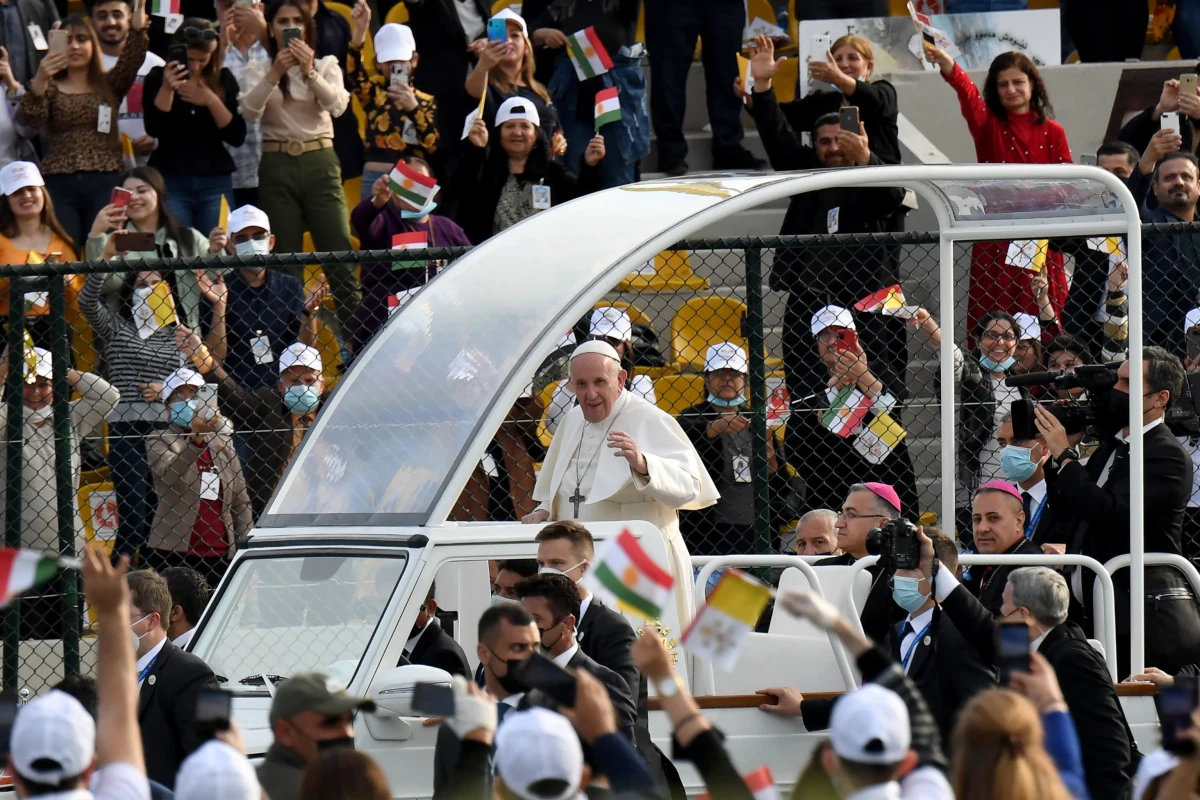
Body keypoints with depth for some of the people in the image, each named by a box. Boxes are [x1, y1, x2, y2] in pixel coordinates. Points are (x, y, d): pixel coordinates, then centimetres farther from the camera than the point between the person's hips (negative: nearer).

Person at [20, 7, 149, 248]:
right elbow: (33, 119, -7)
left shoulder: (109, 84, 14)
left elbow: (131, 61, -4)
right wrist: (39, 81, -25)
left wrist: (137, 28, -21)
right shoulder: (51, 88, 11)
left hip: (105, 183, 1)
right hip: (59, 184, -1)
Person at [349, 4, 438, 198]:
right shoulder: (374, 92, 8)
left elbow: (434, 145, -4)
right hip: (376, 179, -1)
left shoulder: (427, 101, 10)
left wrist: (413, 108, -16)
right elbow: (354, 72, -14)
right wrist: (360, 29, -29)